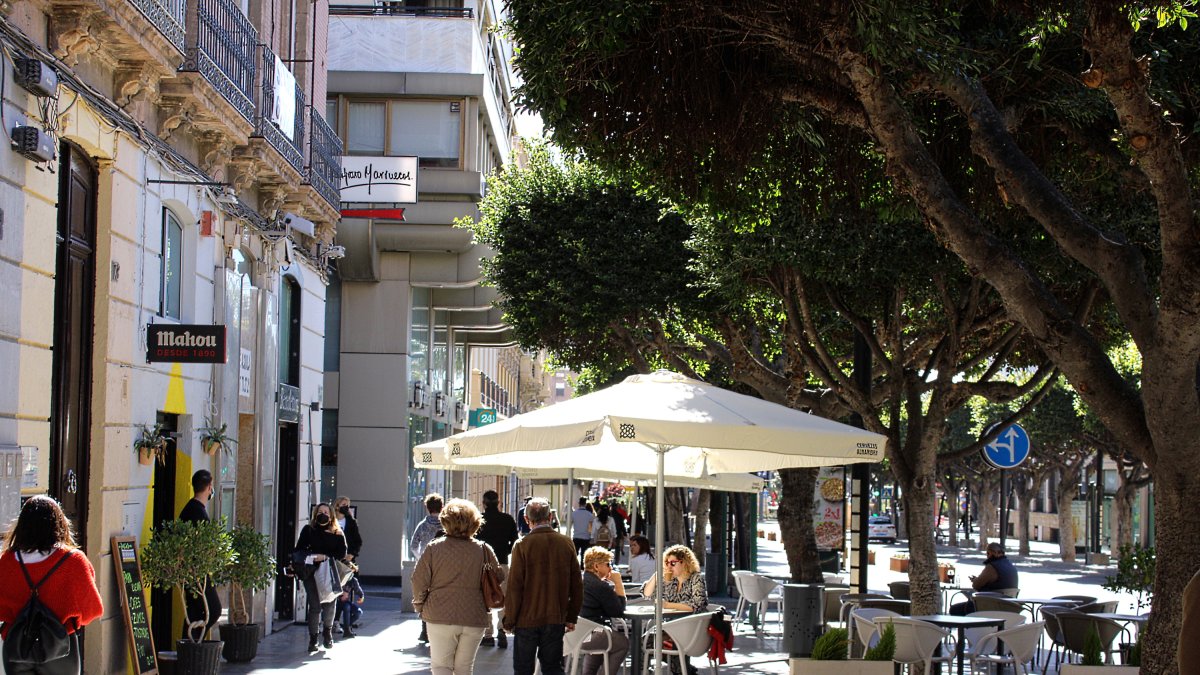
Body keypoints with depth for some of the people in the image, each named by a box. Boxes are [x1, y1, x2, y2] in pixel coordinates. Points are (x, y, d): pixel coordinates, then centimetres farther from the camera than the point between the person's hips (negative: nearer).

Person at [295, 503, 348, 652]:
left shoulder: (337, 534, 7)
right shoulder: (308, 530, 8)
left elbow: (342, 553, 0)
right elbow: (299, 550, 4)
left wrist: (325, 557, -13)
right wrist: (313, 556, -14)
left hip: (330, 574, 1)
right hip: (311, 573, -1)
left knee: (329, 604, -3)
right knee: (315, 606, -6)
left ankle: (327, 632, 23)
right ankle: (313, 639, 4)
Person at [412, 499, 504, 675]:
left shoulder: (433, 548, -7)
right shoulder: (484, 550, -5)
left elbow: (419, 581, -4)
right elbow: (499, 578, 3)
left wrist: (420, 606, 11)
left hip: (440, 616, -2)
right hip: (474, 618, 2)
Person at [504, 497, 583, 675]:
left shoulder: (522, 546, -12)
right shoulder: (566, 544, -1)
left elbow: (514, 588, -11)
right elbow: (577, 585, 4)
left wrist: (509, 620, -2)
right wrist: (572, 617, 12)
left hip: (527, 620, -3)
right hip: (556, 620, 3)